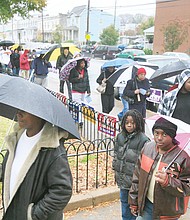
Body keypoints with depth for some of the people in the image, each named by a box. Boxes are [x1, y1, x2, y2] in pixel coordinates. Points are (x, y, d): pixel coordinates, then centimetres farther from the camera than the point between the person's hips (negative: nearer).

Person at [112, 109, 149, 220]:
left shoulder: (143, 140, -16)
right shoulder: (120, 136, 4)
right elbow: (116, 154, 16)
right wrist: (116, 167, 13)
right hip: (122, 180, 6)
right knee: (124, 202, 21)